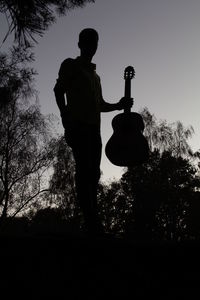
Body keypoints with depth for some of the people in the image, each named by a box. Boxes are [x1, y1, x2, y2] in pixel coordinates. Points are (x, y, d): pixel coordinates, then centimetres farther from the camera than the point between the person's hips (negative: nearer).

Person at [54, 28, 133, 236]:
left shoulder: (95, 75, 31)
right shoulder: (70, 65, 11)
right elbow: (59, 89, -2)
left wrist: (119, 105, 11)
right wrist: (65, 114, -16)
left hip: (94, 127, 7)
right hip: (78, 124, -7)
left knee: (93, 172, -1)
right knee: (84, 169, -17)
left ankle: (94, 224, -1)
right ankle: (91, 223, -21)